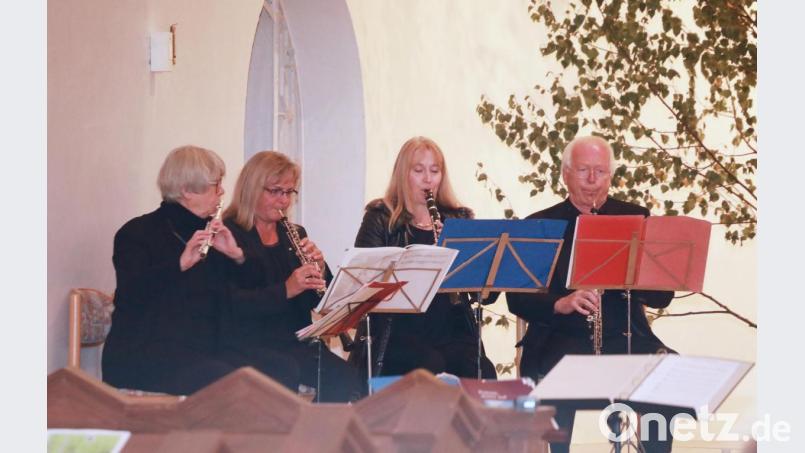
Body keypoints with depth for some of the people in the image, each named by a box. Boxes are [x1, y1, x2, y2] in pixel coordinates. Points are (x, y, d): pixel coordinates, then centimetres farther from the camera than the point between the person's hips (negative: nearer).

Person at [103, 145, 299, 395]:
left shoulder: (209, 233, 20)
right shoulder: (138, 232, 1)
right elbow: (131, 293, -17)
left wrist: (237, 256, -4)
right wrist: (181, 263, -29)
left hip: (204, 352, 6)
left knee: (280, 370, -21)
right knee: (225, 380, -35)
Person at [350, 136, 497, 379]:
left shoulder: (459, 219, 15)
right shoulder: (381, 219, 7)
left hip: (451, 331, 3)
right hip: (398, 332, -2)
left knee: (483, 371, -27)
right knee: (431, 365, -33)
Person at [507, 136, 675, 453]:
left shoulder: (634, 218, 10)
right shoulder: (539, 225, 7)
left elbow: (662, 295, 4)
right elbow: (516, 299, 0)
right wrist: (560, 304, -19)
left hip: (624, 339, 2)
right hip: (560, 340, -2)